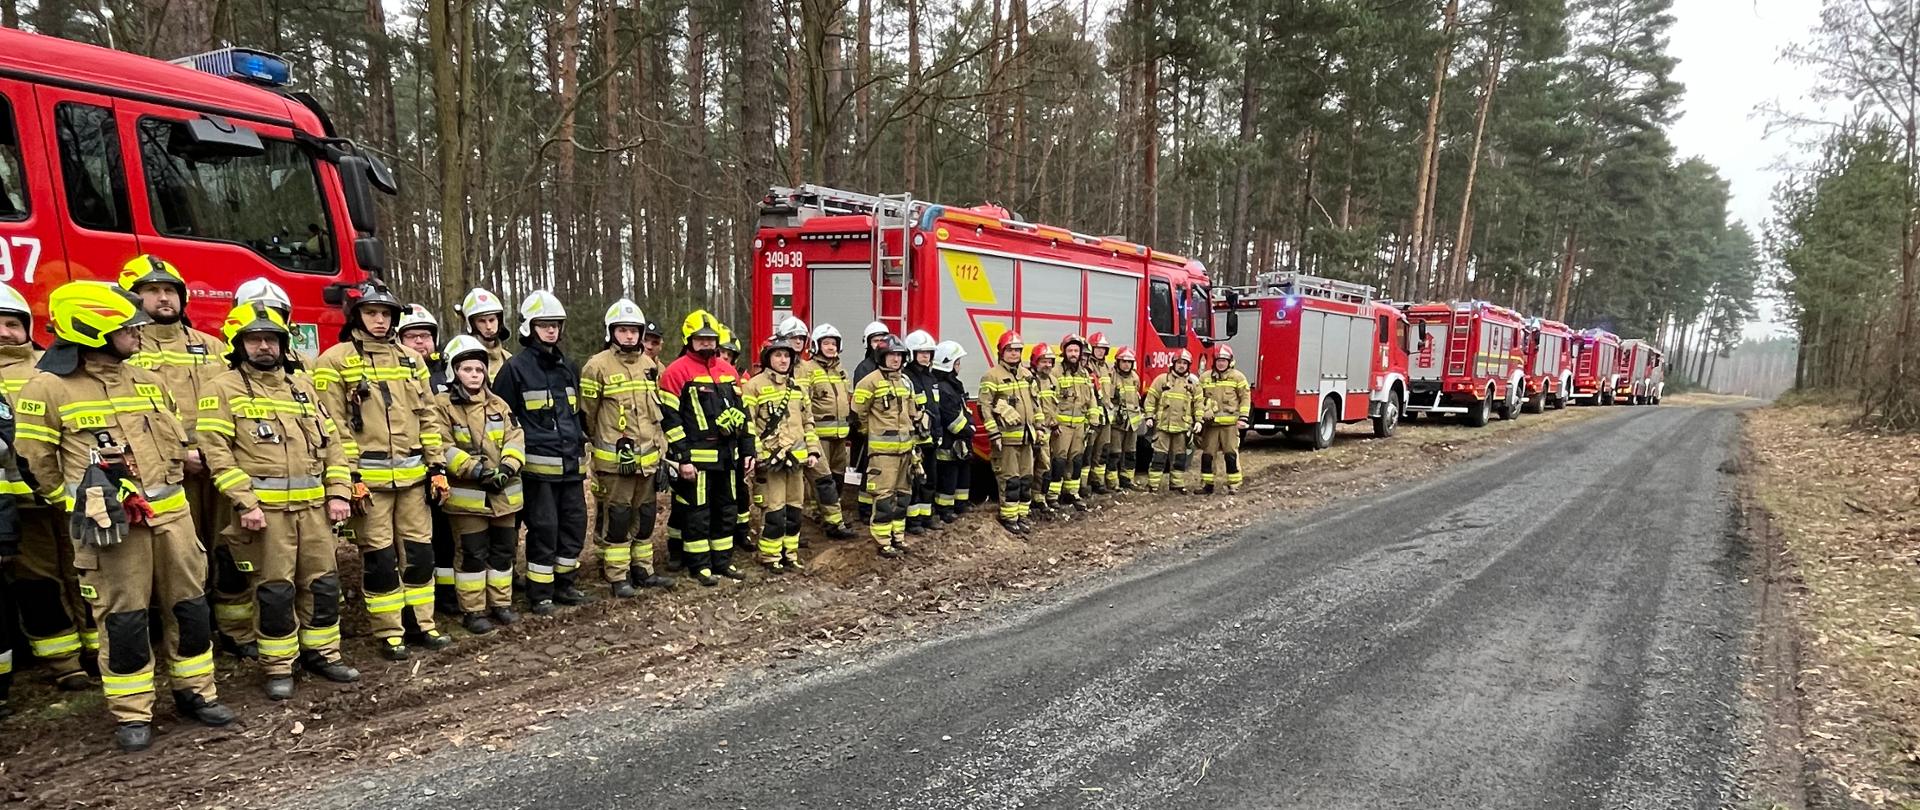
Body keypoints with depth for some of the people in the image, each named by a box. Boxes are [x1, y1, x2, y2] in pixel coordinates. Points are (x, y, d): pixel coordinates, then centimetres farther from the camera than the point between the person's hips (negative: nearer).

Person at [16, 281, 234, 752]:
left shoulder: (149, 382, 11)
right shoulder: (48, 389, -6)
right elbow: (36, 464, -1)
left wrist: (168, 487, 17)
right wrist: (87, 504, 1)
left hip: (172, 515, 5)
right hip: (112, 523, -5)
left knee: (190, 606, 10)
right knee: (123, 619, 2)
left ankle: (196, 692, 23)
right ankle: (132, 714, 15)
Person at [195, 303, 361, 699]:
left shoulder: (303, 386, 15)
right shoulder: (224, 389, -1)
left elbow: (330, 441, 15)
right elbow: (217, 452, -9)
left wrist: (338, 493, 6)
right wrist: (245, 503, -16)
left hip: (313, 505, 5)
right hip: (264, 508, -5)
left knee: (322, 582, 9)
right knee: (274, 590, 0)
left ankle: (322, 653, 22)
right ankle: (278, 667, 12)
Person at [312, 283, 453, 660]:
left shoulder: (410, 359, 13)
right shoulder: (335, 361, -3)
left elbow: (427, 417, 13)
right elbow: (333, 424, -7)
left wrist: (437, 466, 7)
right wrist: (350, 476, -13)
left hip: (412, 474, 5)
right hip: (369, 477, -5)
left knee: (419, 549, 9)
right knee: (379, 556, 2)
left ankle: (421, 623, 20)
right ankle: (389, 633, 11)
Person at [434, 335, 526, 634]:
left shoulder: (498, 404, 11)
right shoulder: (442, 405, -5)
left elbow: (515, 438, 4)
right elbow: (443, 448, -13)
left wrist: (508, 466, -14)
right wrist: (475, 469, -21)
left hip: (503, 493, 5)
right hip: (467, 494, -5)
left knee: (504, 549, 12)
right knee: (473, 553, 0)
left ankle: (501, 603, 25)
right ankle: (472, 610, 12)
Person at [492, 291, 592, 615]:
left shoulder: (568, 367, 15)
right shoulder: (516, 367, -5)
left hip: (571, 463, 6)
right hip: (539, 464, -6)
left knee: (575, 523, 10)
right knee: (543, 528, -2)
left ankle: (563, 585, 24)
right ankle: (539, 594, 10)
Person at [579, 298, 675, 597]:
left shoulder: (650, 365, 10)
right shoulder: (597, 366, -9)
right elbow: (587, 413, -3)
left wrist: (659, 447, 14)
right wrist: (601, 441, 5)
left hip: (647, 457, 6)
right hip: (614, 459, -6)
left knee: (646, 515, 13)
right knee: (616, 517, 0)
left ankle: (643, 570, 25)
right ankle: (617, 576, 9)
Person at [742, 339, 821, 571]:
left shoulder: (797, 387, 15)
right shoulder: (755, 386, -5)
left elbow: (808, 422, 19)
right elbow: (747, 422, -9)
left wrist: (813, 451, 12)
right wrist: (754, 452, -16)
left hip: (796, 457, 6)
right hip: (770, 458, -6)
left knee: (793, 509, 10)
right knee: (774, 510, -5)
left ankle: (790, 553, 21)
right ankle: (770, 556, 7)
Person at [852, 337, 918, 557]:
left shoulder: (906, 381, 13)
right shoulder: (872, 380, -10)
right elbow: (859, 410, -5)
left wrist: (913, 437, 20)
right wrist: (876, 428, 8)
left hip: (905, 446, 7)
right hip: (882, 448, -7)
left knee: (902, 493, 12)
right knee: (884, 495, -7)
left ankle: (898, 536, 22)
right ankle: (883, 542, -2)